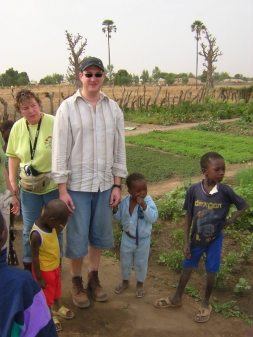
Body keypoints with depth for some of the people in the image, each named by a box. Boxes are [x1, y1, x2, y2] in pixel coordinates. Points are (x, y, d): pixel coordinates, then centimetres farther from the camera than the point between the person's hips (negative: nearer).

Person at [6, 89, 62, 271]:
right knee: (29, 228, 16)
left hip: (53, 185, -3)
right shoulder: (17, 127, -3)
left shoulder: (54, 123, -16)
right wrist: (12, 180, 3)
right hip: (29, 186, 3)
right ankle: (28, 264, 36)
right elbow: (13, 155, 8)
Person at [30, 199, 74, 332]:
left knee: (56, 287, 28)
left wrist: (63, 224, -1)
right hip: (44, 270, -8)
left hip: (55, 266, 8)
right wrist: (39, 278, -18)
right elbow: (34, 257, -26)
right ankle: (50, 316, 40)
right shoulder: (36, 235, -36)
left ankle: (57, 308, 53)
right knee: (47, 293, 16)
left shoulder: (49, 224, -13)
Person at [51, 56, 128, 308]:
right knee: (77, 238, 6)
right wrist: (62, 189, -11)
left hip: (105, 184, 3)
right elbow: (60, 151, -8)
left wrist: (117, 185, 2)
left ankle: (94, 278, 35)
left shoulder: (113, 109, 2)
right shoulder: (67, 108, -8)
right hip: (76, 185, -3)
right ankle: (76, 282, 28)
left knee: (99, 234, 15)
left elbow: (119, 149, 5)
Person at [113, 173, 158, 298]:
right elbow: (119, 218, 1)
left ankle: (140, 283, 41)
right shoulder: (124, 201, -12)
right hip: (127, 238, 2)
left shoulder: (148, 201, -20)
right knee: (125, 262, 20)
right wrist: (115, 210, -19)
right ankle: (125, 281, 45)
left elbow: (153, 218, -31)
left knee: (141, 263, 17)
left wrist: (144, 205, -39)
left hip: (143, 240, -2)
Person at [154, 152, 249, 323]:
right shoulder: (194, 189, -19)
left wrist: (228, 221, -11)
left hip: (215, 239, -1)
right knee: (187, 268, 15)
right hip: (196, 238, 1)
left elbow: (244, 205, -2)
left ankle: (206, 304, 34)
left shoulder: (225, 191, -20)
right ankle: (177, 298, 37)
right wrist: (186, 242, -6)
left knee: (211, 272, 11)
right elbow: (188, 216, -8)